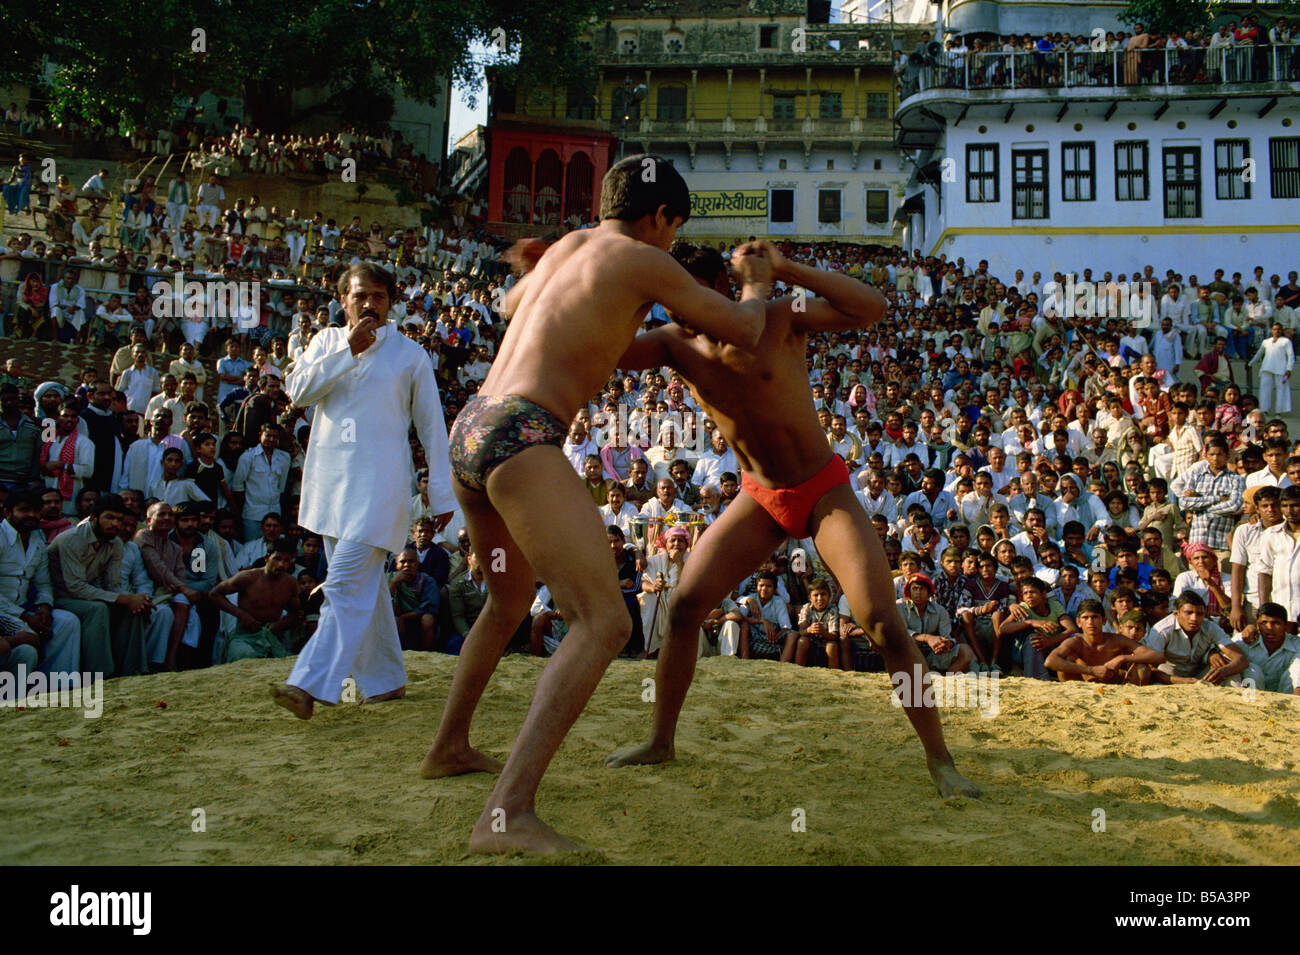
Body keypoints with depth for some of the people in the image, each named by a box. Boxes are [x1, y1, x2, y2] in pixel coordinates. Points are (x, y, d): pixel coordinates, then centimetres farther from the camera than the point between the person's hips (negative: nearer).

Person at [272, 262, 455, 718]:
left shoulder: (410, 354, 4)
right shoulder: (327, 341, 13)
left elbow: (432, 426, 7)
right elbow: (298, 390, -3)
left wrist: (443, 494, 4)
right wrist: (349, 350, -10)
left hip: (380, 482, -5)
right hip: (330, 480, 5)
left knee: (347, 582, -16)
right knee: (364, 584, 11)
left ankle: (311, 683, -20)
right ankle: (387, 680, 21)